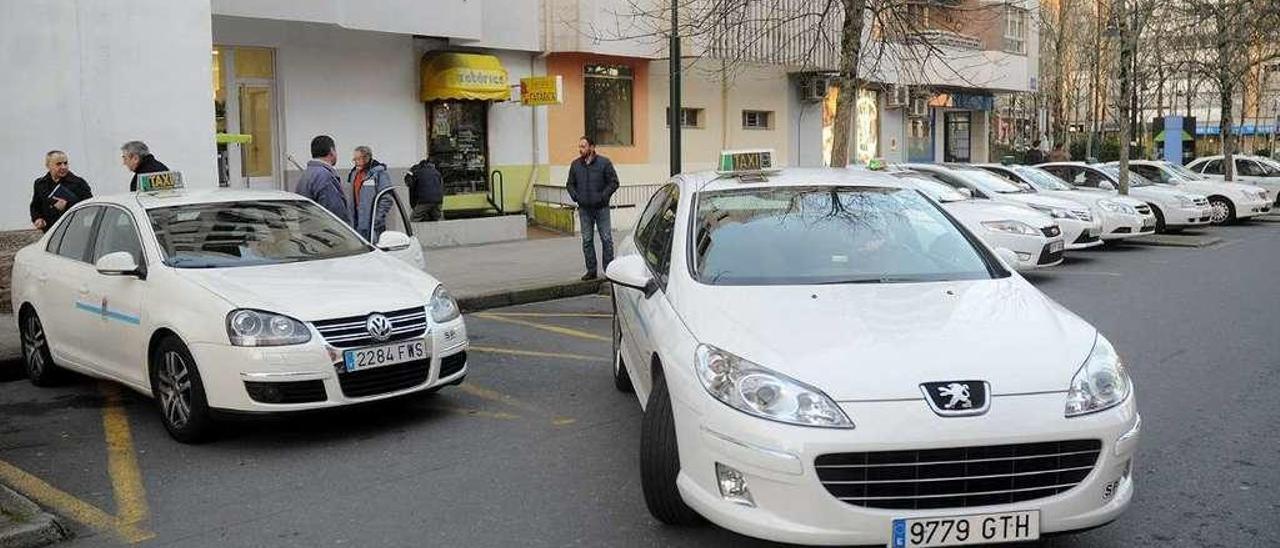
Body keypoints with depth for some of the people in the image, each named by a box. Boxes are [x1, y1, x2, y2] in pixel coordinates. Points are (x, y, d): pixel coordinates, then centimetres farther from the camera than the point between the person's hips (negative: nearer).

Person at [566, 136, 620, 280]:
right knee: (587, 240, 6)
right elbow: (570, 184, 17)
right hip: (584, 209, 3)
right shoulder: (575, 165, 8)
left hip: (601, 208, -3)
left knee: (606, 239, -2)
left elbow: (614, 182, -2)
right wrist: (575, 196, -1)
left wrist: (603, 196, -13)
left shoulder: (604, 163, -3)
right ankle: (591, 270, 13)